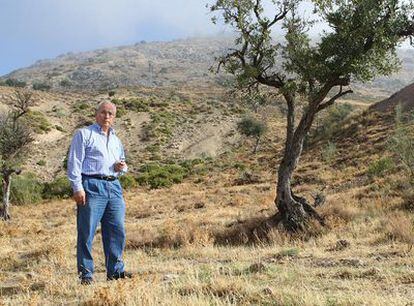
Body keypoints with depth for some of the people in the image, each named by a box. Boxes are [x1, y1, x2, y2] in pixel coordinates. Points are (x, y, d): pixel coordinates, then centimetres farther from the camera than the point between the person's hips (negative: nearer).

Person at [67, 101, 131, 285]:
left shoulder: (116, 140, 24)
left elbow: (122, 163, 34)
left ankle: (115, 270, 15)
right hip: (92, 186, -6)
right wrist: (77, 188, -13)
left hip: (114, 187, 6)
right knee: (86, 232, -4)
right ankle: (86, 273, 4)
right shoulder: (84, 134, 4)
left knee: (117, 230, 5)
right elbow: (74, 162, -4)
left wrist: (122, 167, 9)